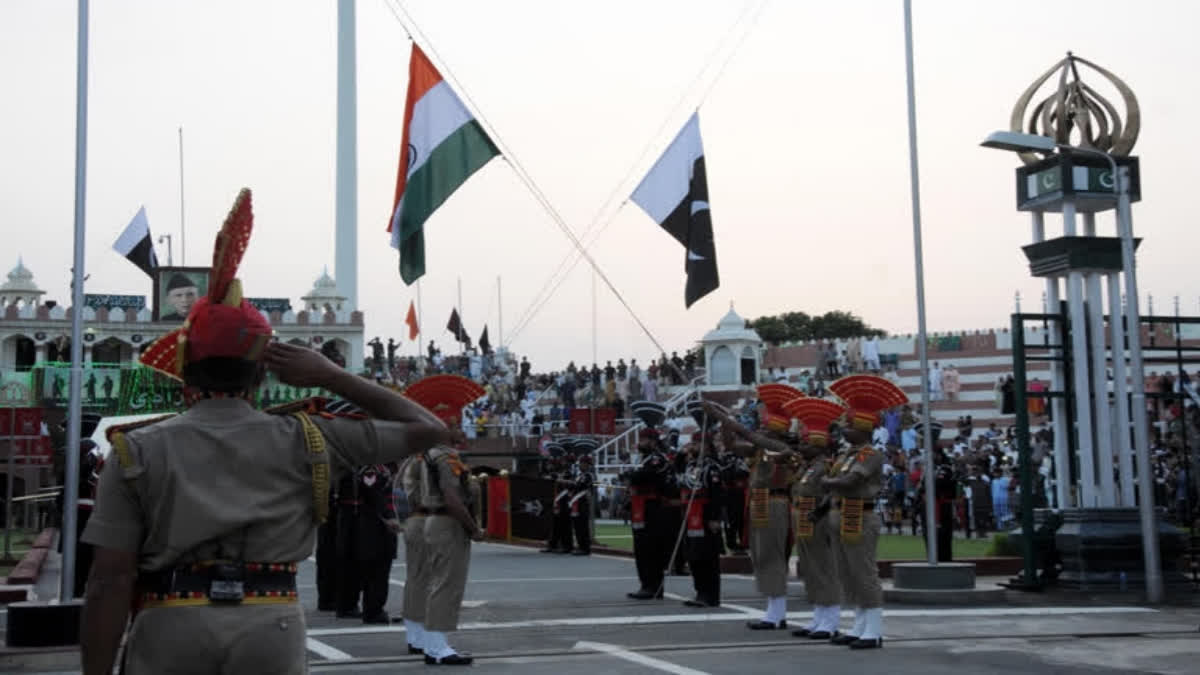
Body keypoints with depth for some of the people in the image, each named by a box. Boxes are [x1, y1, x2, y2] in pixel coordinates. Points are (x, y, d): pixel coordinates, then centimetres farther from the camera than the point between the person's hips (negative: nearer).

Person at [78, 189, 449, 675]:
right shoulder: (305, 442, 4)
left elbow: (110, 584, -4)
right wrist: (331, 377, 11)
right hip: (272, 634, 1)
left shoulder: (136, 452, 2)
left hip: (168, 634, -1)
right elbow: (427, 429, 12)